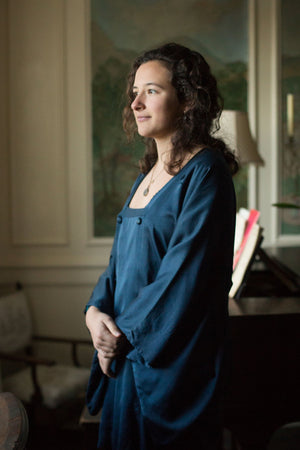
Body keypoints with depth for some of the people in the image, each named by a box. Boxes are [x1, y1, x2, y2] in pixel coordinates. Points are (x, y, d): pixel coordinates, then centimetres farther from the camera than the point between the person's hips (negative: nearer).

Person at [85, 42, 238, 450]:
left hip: (172, 360, -8)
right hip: (129, 355, 8)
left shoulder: (205, 173, -15)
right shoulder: (149, 173, 10)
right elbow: (121, 258, 11)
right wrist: (96, 309, -6)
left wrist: (123, 336, -13)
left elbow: (183, 276, -21)